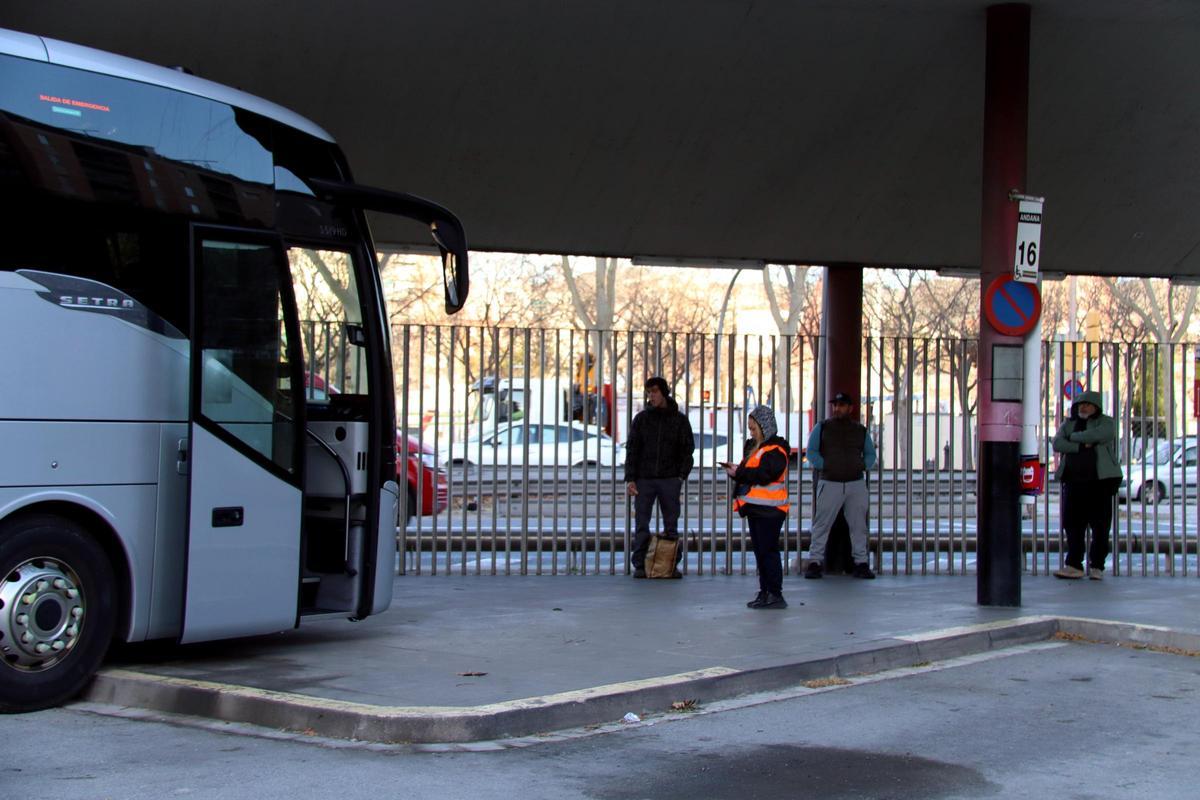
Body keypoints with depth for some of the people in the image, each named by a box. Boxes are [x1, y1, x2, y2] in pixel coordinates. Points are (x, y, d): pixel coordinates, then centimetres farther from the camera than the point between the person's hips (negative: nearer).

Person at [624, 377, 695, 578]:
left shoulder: (679, 419, 6)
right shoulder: (641, 418, 6)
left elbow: (687, 450, 6)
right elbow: (632, 449, 4)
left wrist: (682, 476, -6)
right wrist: (630, 478, -5)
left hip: (670, 480, 0)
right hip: (644, 479, 0)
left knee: (671, 524, 3)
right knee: (641, 525, -1)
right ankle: (640, 565, 2)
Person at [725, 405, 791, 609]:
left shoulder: (776, 449, -12)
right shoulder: (753, 446, 18)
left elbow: (765, 474, -22)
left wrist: (739, 473, -17)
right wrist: (737, 471, 2)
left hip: (769, 509, -9)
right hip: (754, 508, 10)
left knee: (768, 550, -8)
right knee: (760, 551, 12)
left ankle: (775, 594, -5)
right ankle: (765, 592, 18)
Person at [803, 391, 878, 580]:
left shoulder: (860, 430, 11)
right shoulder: (822, 427, 5)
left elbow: (870, 454, 18)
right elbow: (811, 452, 3)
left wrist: (863, 466, 0)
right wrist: (824, 466, -10)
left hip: (856, 484, 2)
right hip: (830, 483, -2)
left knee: (858, 525, 3)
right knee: (822, 523, -4)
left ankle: (861, 563, 9)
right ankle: (815, 562, 0)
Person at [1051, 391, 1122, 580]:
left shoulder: (1106, 422, 5)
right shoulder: (1068, 424, 15)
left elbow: (1098, 435, -17)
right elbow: (1057, 444, -1)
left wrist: (1074, 437, -3)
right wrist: (1082, 446, -14)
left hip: (1101, 481, -3)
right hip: (1074, 481, 4)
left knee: (1100, 526, -2)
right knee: (1072, 524, 0)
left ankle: (1096, 566, 6)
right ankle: (1074, 565, 5)